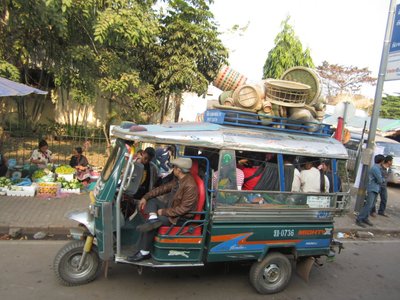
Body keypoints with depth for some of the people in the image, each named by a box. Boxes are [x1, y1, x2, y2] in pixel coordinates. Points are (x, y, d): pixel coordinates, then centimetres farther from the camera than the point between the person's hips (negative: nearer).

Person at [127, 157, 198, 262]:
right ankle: (153, 219, -21)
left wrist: (164, 212, -20)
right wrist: (145, 197, 3)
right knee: (151, 200, 5)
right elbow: (163, 188, 8)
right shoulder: (178, 180, 0)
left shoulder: (190, 186, -28)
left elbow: (183, 208, -28)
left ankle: (144, 252, -6)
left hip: (181, 217, -9)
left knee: (149, 225, -20)